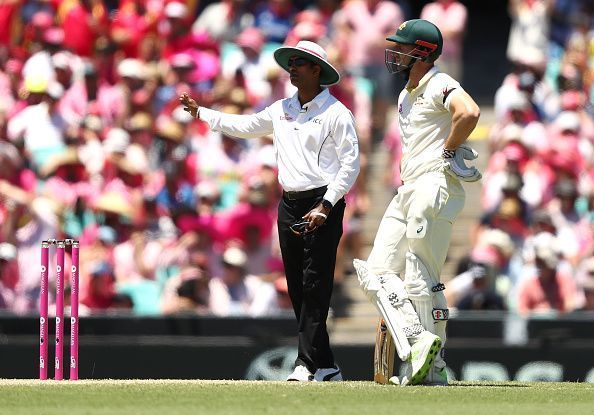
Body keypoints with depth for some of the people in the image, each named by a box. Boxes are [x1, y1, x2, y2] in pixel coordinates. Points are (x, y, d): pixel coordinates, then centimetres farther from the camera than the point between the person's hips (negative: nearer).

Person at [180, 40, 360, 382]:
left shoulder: (336, 113, -6)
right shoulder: (282, 110, 15)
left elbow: (351, 164, -10)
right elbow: (245, 126, 25)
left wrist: (325, 206, -16)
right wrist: (200, 113, 20)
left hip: (323, 205, -7)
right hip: (290, 205, 7)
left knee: (315, 287, -10)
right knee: (297, 288, 5)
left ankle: (309, 364, -11)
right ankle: (325, 366, 9)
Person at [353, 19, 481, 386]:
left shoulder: (439, 85, -9)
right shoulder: (406, 96, 21)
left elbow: (469, 113, -29)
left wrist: (448, 151, -16)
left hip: (436, 186, -10)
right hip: (408, 190, 10)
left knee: (422, 280, -9)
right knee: (378, 272, 1)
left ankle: (433, 368, -3)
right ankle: (416, 345, -7)